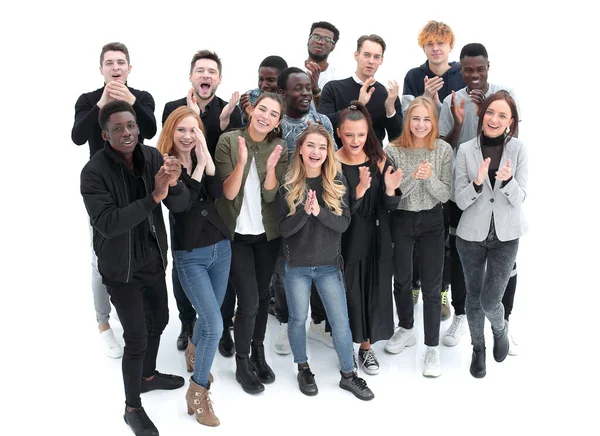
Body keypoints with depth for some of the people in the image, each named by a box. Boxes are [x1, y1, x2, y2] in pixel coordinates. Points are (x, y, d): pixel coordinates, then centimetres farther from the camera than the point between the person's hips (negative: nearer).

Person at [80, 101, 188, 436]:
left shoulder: (152, 157, -7)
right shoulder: (94, 172, -20)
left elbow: (181, 205, -11)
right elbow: (107, 223, -29)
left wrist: (174, 183, -34)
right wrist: (154, 196, -36)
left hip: (154, 259, 6)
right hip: (122, 267, -6)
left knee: (159, 320, 22)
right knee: (137, 338, -2)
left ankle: (148, 376, 48)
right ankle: (133, 408, 20)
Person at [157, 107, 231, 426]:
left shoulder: (204, 158, 4)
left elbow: (218, 193, -12)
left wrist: (205, 156, -20)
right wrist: (197, 167, -22)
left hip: (220, 247, 5)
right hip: (190, 255, -5)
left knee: (209, 315, 19)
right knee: (214, 325, -12)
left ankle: (192, 352, 52)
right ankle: (197, 393, 6)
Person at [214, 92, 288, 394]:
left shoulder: (279, 146, -4)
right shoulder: (228, 140, -11)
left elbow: (270, 195, -10)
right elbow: (229, 192, -15)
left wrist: (271, 167, -28)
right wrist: (242, 161, -31)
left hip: (267, 233, 3)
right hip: (236, 233, -3)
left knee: (262, 295, 15)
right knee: (249, 301, -6)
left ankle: (258, 353, 34)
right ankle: (242, 364, 14)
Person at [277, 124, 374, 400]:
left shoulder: (337, 182, -3)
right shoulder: (288, 185, -6)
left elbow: (344, 223, -9)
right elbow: (283, 229, -9)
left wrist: (319, 211, -26)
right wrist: (304, 211, -26)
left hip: (329, 265, 1)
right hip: (296, 266, -1)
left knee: (340, 322, 6)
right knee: (298, 319, 11)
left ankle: (348, 375, 23)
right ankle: (303, 369, 33)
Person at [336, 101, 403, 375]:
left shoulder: (379, 160, -2)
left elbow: (389, 208, -2)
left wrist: (390, 190, -23)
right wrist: (359, 190, -32)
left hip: (376, 238, 3)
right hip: (345, 239, -3)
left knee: (373, 292, 11)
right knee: (347, 294, 5)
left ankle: (366, 346, 32)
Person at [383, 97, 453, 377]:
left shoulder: (444, 150, -6)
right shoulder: (393, 150, -8)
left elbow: (446, 195, -7)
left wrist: (430, 177, -25)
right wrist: (412, 177, -26)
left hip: (432, 221, 0)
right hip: (401, 221, 1)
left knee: (432, 287, 1)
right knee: (402, 280, 16)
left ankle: (432, 348, 12)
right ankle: (406, 329, 39)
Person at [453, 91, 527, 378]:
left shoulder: (518, 149, -8)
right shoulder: (466, 150, -8)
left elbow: (519, 199, -8)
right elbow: (461, 201, -9)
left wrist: (508, 180, -28)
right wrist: (477, 182, -27)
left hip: (506, 236, -1)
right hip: (471, 235, 1)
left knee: (490, 300, -1)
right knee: (474, 296, 14)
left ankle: (500, 328, 34)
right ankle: (478, 347, 38)